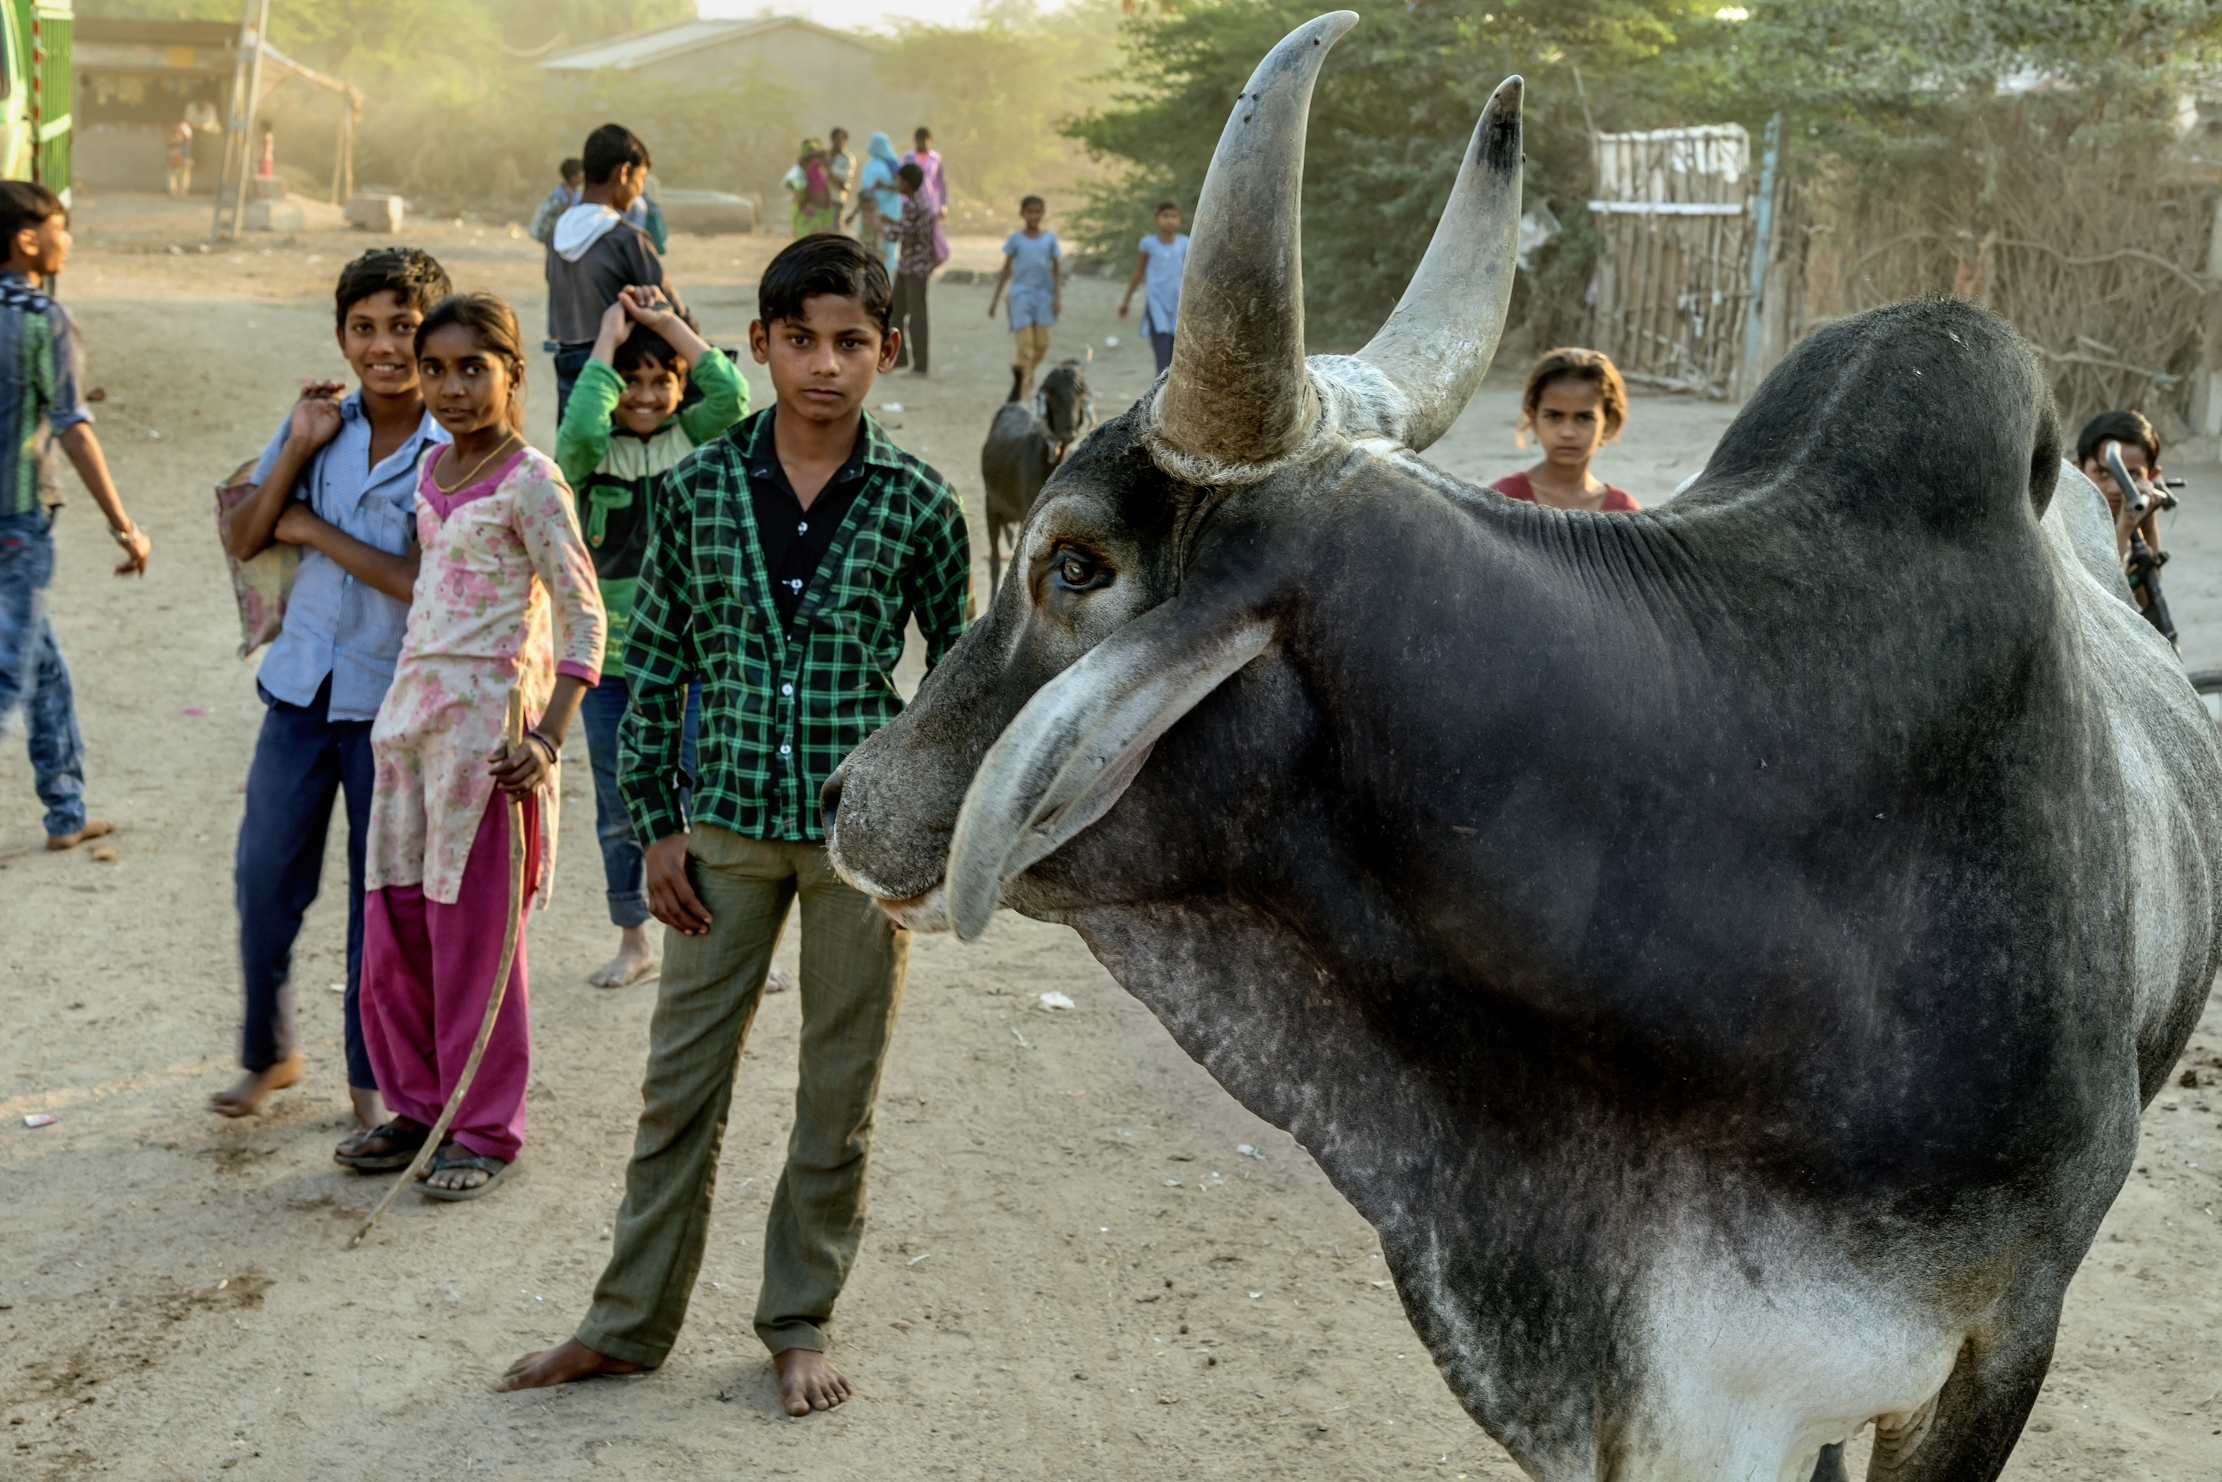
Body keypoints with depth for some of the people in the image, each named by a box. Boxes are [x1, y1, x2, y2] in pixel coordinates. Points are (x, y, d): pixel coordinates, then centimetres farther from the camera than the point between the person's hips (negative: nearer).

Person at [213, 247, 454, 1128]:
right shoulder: (321, 425, 1)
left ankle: (374, 1073, 25)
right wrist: (298, 449, -10)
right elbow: (242, 540, 1)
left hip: (395, 701, -4)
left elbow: (428, 585, -20)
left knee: (384, 893, 8)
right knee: (264, 880, 10)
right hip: (302, 687, 4)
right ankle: (268, 1053, 31)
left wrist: (317, 532, -14)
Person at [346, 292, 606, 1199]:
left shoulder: (529, 482, -11)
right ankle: (419, 1104, 25)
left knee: (473, 928, 0)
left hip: (485, 717, -7)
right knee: (393, 920, 10)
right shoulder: (433, 468, 11)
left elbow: (583, 620, -14)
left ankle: (486, 1128, 13)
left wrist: (547, 737, -22)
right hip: (412, 706, 7)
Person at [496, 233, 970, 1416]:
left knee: (839, 1098, 9)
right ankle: (630, 1323, 24)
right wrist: (658, 826, 2)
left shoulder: (918, 506, -4)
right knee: (680, 1084, 9)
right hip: (728, 828, 1)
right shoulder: (696, 489, -1)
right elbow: (656, 663, 5)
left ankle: (801, 1325, 27)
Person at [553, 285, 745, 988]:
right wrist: (609, 338, -17)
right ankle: (634, 940, 31)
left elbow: (733, 395, -19)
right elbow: (579, 427, -25)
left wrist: (666, 323, -14)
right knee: (620, 811, 14)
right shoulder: (590, 454, -2)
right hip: (610, 661, 1)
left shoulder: (697, 438, 0)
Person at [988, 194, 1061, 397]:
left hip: (1043, 295, 2)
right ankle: (1025, 386, -2)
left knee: (1042, 344, 2)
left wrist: (1058, 296, -4)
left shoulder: (1050, 238, 6)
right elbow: (1006, 270, 8)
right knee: (1024, 343, -8)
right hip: (1021, 294, -2)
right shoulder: (1016, 239, 3)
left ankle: (1026, 371, 29)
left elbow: (1057, 270, 7)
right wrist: (994, 299, 7)